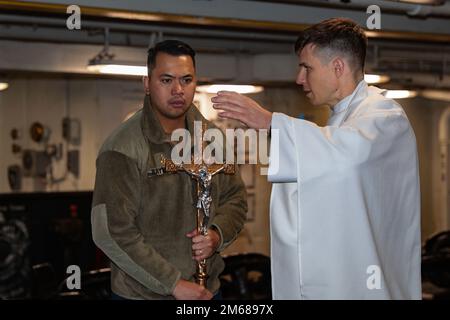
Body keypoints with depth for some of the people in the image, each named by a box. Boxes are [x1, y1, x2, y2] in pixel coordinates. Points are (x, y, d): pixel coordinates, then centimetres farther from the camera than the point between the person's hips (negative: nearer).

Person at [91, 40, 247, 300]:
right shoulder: (123, 148, -15)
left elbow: (236, 197, 11)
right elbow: (112, 233, -19)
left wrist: (217, 235, -10)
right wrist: (174, 284, -18)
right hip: (142, 293, -5)